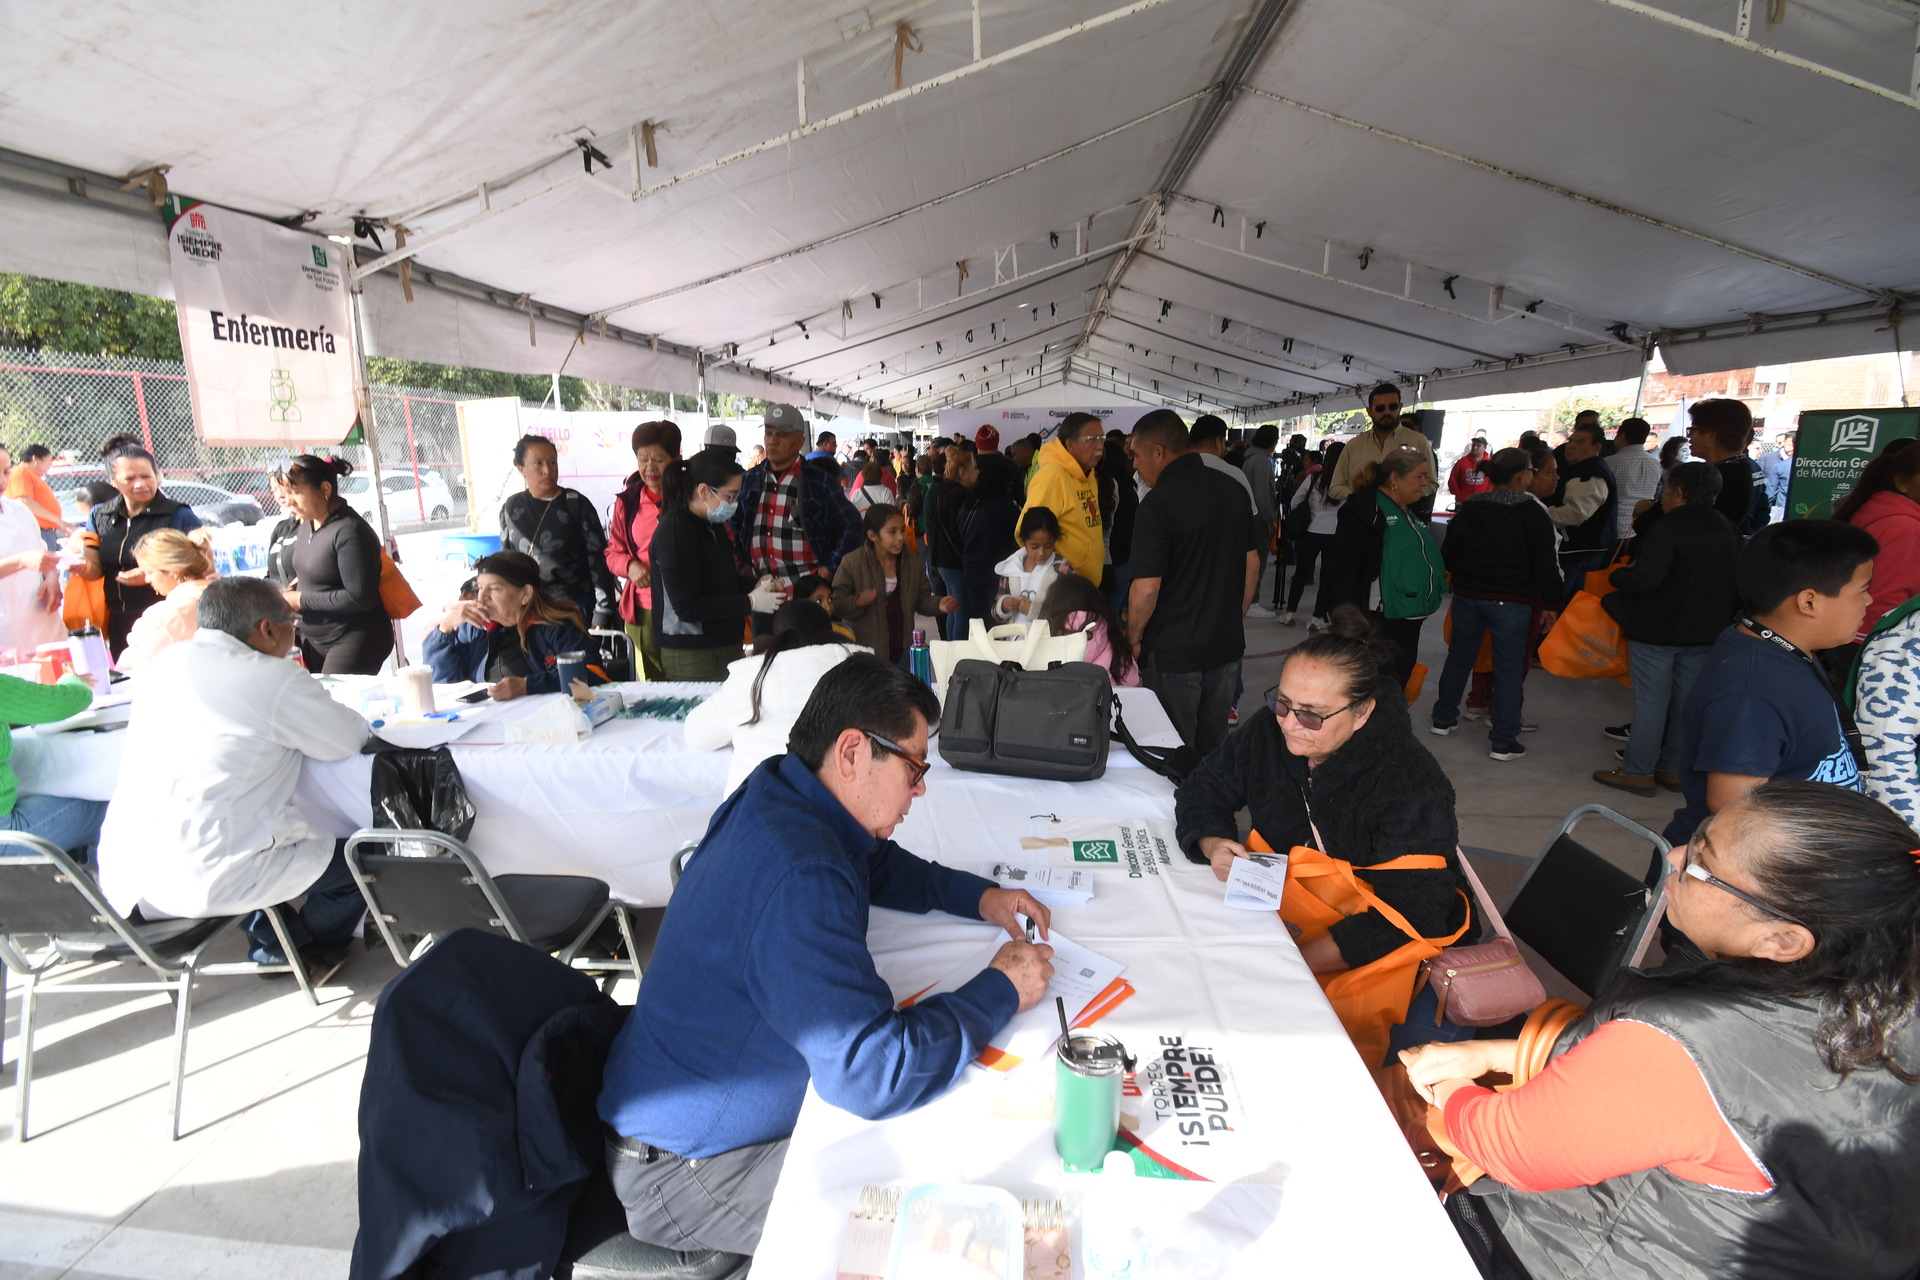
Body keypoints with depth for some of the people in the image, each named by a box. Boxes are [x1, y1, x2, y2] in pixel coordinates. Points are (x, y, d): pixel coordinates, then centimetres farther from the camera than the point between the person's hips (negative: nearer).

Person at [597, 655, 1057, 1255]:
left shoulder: (778, 791, -4)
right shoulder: (800, 879, -35)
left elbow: (882, 865, 15)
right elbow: (874, 1075, -36)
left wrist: (978, 896, 1)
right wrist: (1000, 992, -21)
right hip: (685, 1165, -9)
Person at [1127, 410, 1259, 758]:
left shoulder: (1159, 502, -18)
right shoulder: (1232, 489, 3)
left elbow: (1146, 588, -20)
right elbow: (1252, 564, 10)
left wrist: (1133, 638, -4)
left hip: (1174, 652, -6)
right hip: (1227, 644, 7)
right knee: (1214, 747, 19)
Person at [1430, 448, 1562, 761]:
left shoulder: (1467, 509, 4)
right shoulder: (1533, 513, -10)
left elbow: (1448, 554, 9)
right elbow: (1545, 563, -10)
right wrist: (1550, 603, -2)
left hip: (1468, 596, 5)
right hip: (1512, 602, -4)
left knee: (1459, 656, 18)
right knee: (1509, 667, 3)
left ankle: (1444, 718, 27)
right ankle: (1503, 741, 7)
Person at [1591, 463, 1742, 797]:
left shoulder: (1667, 528, -18)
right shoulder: (1727, 529, 8)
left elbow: (1645, 580, -25)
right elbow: (1737, 580, 15)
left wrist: (1617, 575, -6)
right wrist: (1722, 616, 26)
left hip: (1658, 630, -7)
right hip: (1706, 631, 8)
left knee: (1650, 701, -1)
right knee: (1687, 700, 14)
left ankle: (1637, 771, 6)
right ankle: (1674, 768, 23)